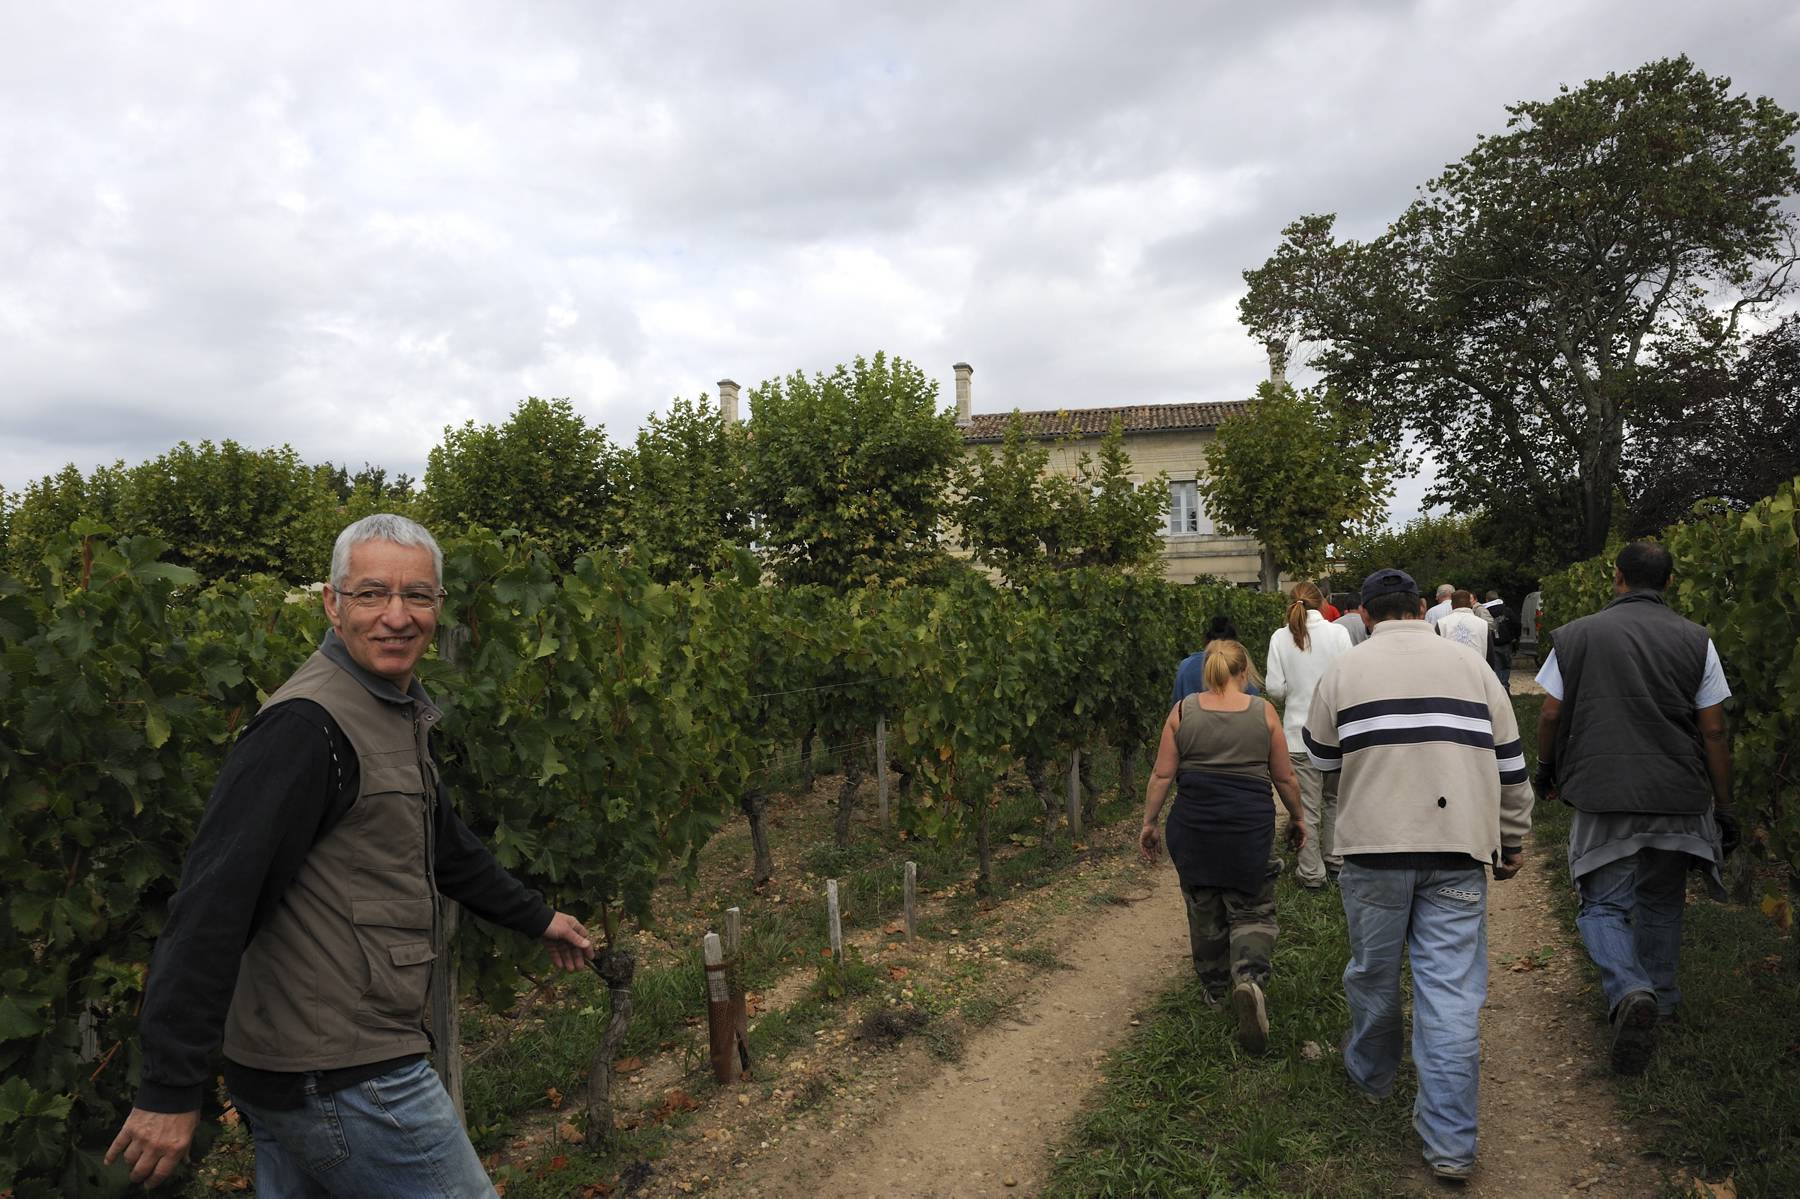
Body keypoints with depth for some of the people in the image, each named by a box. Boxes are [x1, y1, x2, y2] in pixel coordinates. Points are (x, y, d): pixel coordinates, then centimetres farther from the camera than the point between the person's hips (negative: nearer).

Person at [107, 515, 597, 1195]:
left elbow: (441, 843, 25)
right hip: (342, 1079, -9)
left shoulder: (396, 716, 13)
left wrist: (536, 919, 33)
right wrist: (172, 1088, -24)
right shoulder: (305, 726, -19)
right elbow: (213, 903, -24)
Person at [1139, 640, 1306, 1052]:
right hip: (1250, 827, -1)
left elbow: (1162, 775, -2)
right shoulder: (1263, 712, -2)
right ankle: (1249, 977, -16)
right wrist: (1297, 817, 19)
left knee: (1204, 908, 16)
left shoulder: (1182, 712, -1)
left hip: (1194, 825, 1)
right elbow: (1284, 776, 4)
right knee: (1252, 909, 8)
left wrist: (1149, 822, 7)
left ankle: (1214, 987, 28)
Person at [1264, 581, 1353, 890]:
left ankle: (1312, 872, 11)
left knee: (1307, 805, 5)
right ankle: (1334, 860, 25)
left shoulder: (1281, 637, -6)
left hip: (1299, 733, -1)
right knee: (1335, 798, 19)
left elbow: (1275, 689, -7)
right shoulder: (1338, 633, -6)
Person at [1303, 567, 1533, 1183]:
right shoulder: (1472, 667, 6)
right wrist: (1513, 841, 19)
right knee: (1452, 989, 1)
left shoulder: (1343, 672, 1)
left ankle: (1370, 1075, 38)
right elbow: (1510, 764, 9)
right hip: (1459, 853, 1)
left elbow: (1322, 758, 13)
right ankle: (1450, 1143, 3)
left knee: (1373, 971, 17)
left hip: (1374, 849, -1)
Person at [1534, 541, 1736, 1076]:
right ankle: (1661, 995, 32)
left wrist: (1545, 767, 21)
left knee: (1603, 903, 3)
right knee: (1662, 901, 21)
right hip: (1679, 793, 2)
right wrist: (1723, 807, 9)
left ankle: (1629, 991, -22)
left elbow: (1550, 715, 2)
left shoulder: (1576, 635, -1)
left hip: (1602, 792, -2)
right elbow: (1714, 731, 1)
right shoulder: (1696, 640, 1)